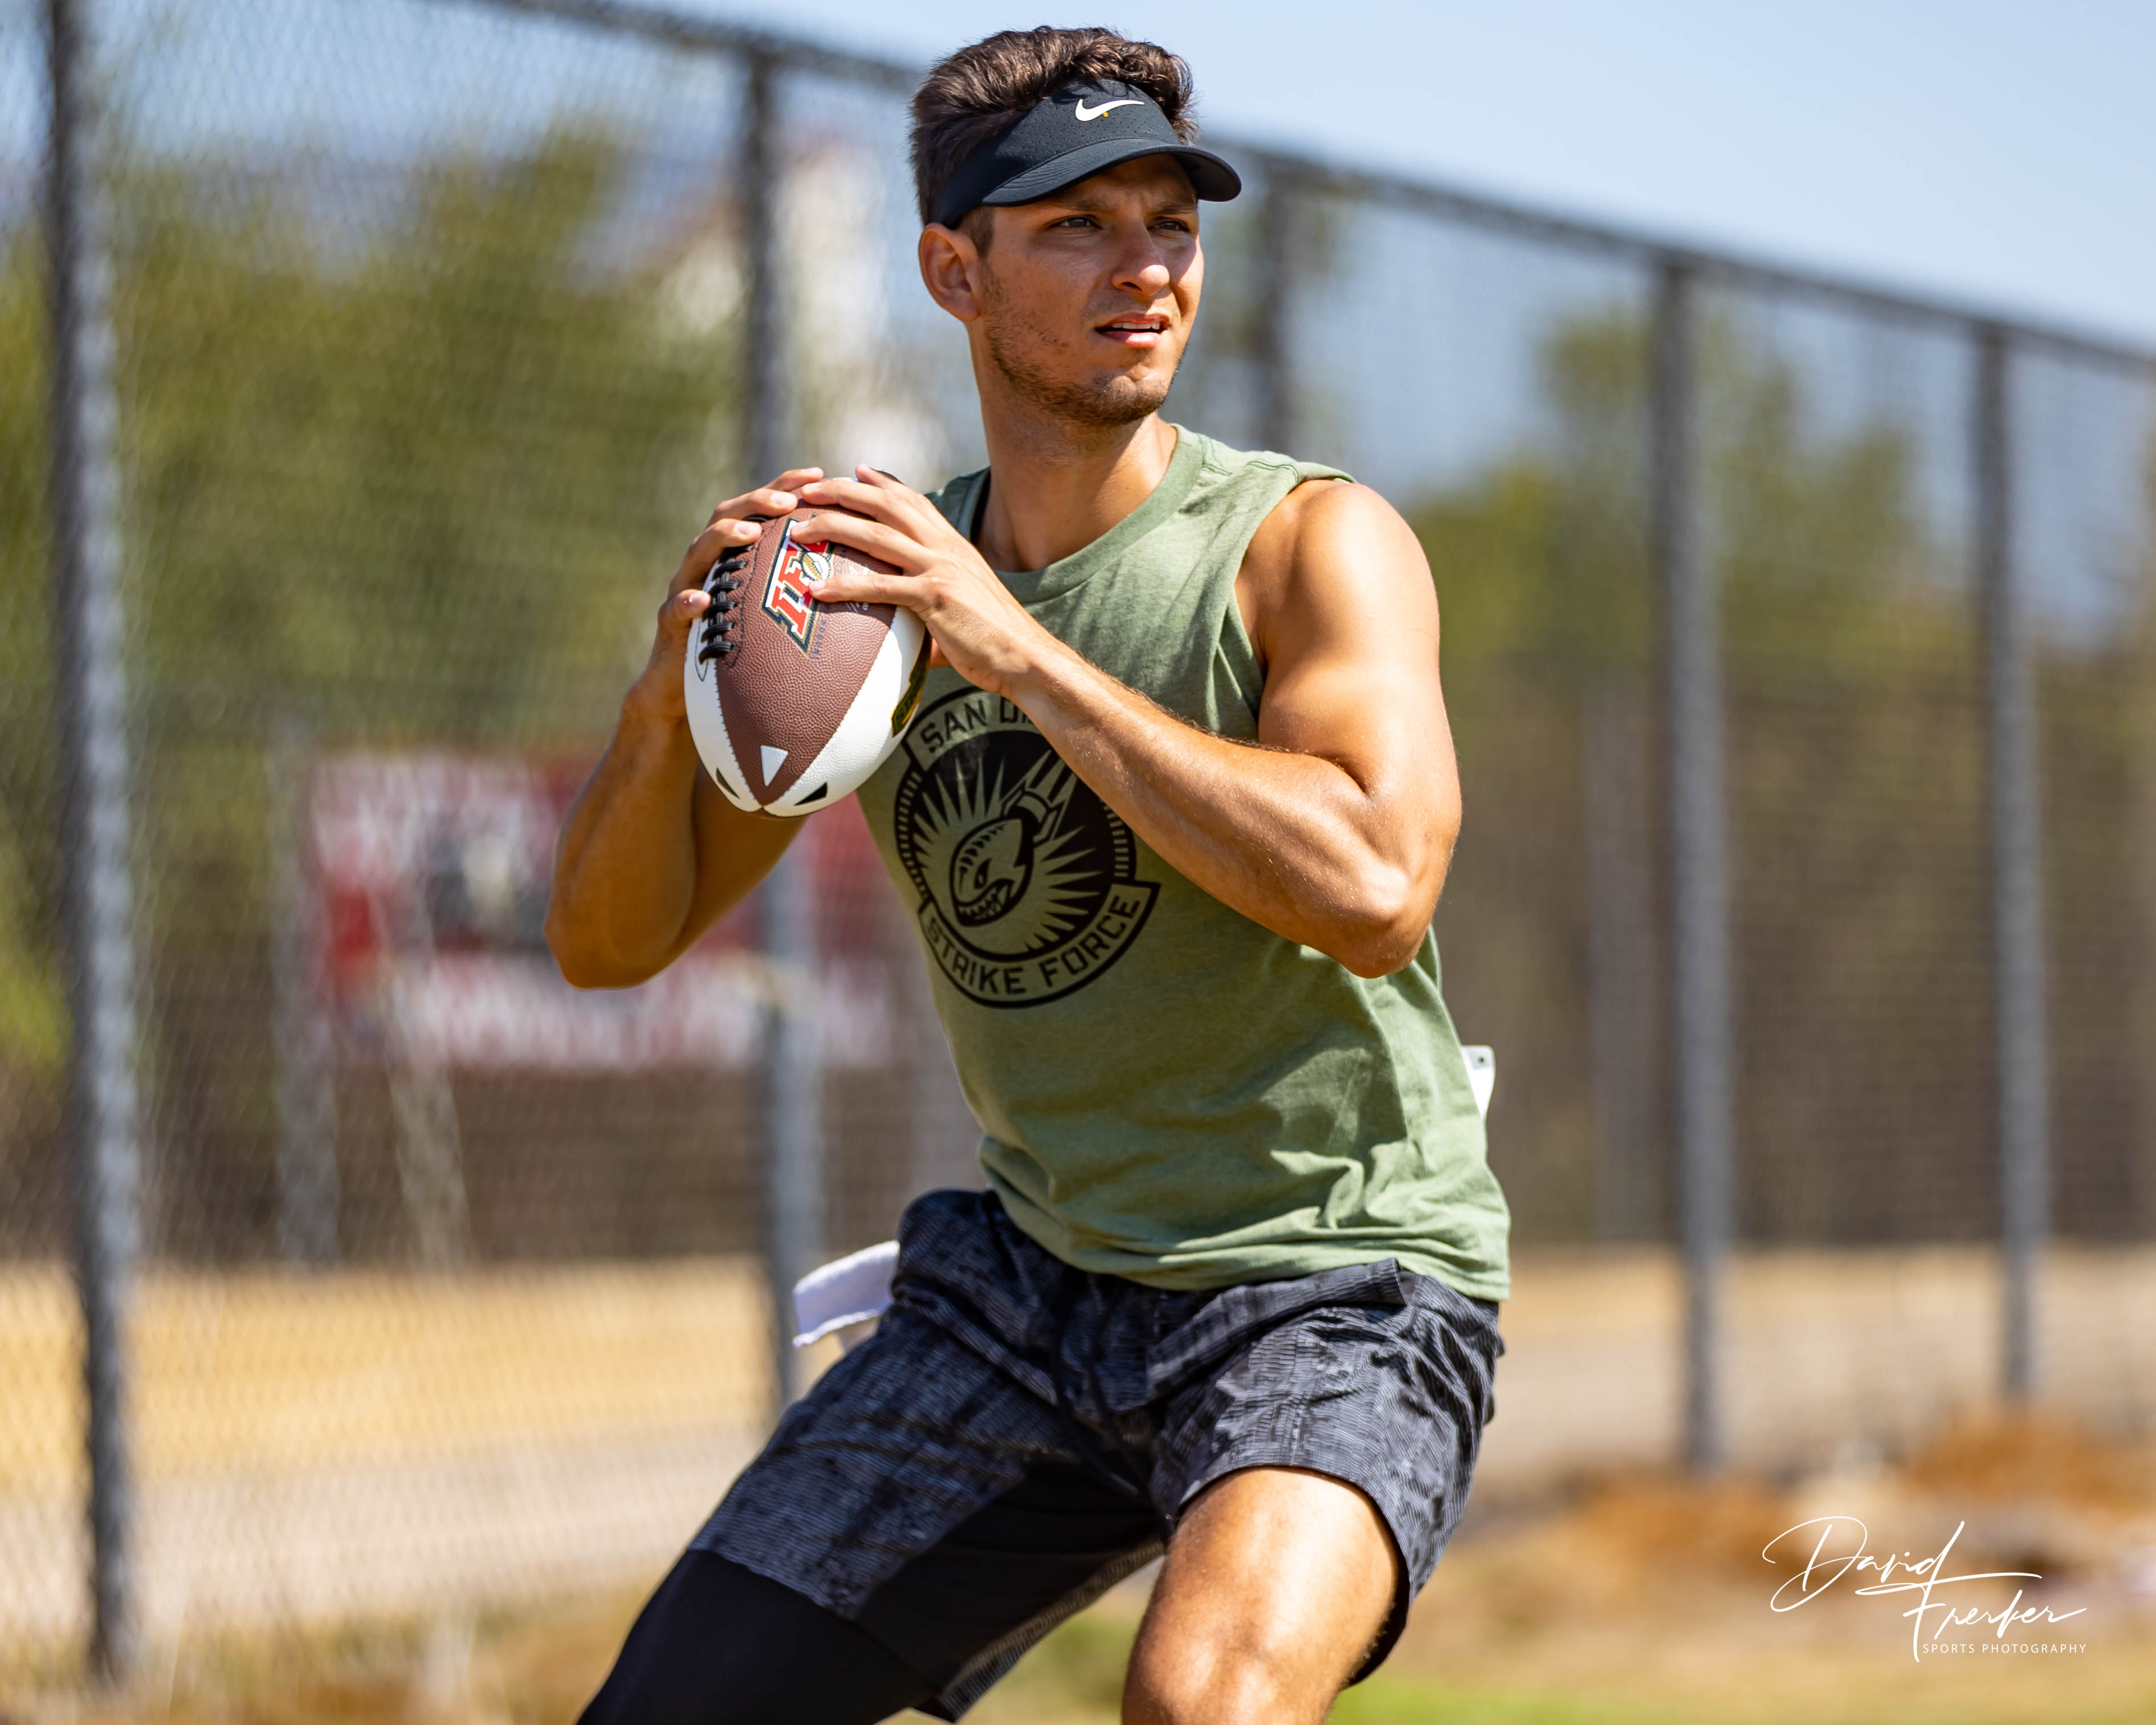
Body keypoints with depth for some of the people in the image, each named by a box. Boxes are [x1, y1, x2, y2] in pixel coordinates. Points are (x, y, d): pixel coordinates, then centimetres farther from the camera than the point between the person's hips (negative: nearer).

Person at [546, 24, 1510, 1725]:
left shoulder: (1311, 544, -11)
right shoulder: (882, 577, 4)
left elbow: (1373, 892, -29)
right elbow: (609, 940, 4)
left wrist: (1017, 649, -27)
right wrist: (673, 689, -17)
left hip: (1333, 1283, -5)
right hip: (1034, 1279, 5)